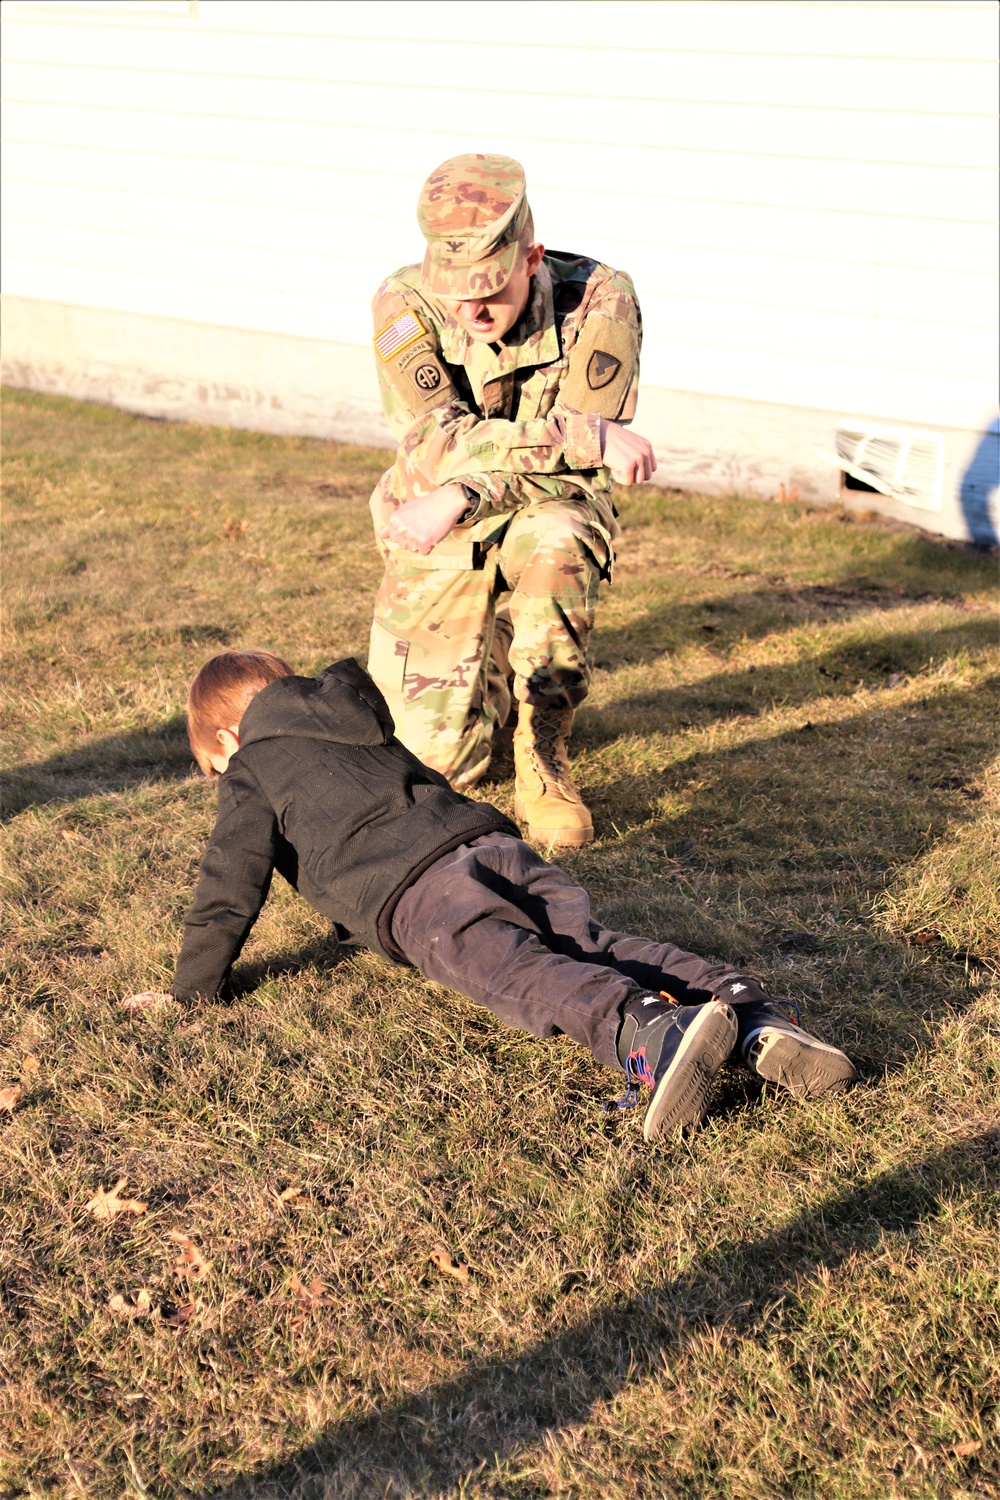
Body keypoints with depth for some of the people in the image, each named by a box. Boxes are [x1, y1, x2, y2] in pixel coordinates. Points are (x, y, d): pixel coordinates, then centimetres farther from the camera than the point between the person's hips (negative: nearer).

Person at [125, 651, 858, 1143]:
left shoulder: (253, 770, 18)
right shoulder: (368, 732, 39)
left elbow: (233, 885, 13)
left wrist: (193, 987, 22)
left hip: (416, 891, -7)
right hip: (495, 842, 7)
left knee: (511, 969, -27)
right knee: (595, 944, -8)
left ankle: (649, 1032, -55)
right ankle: (755, 1018, -29)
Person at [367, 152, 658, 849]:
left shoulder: (601, 300, -20)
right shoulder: (405, 304, -17)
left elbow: (582, 471, -23)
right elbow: (436, 443, -27)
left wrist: (461, 498, -34)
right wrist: (580, 434, -35)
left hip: (550, 516, -1)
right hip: (436, 538, 1)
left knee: (551, 544, -40)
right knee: (433, 759, -4)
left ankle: (544, 764, -20)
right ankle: (492, 670, 32)